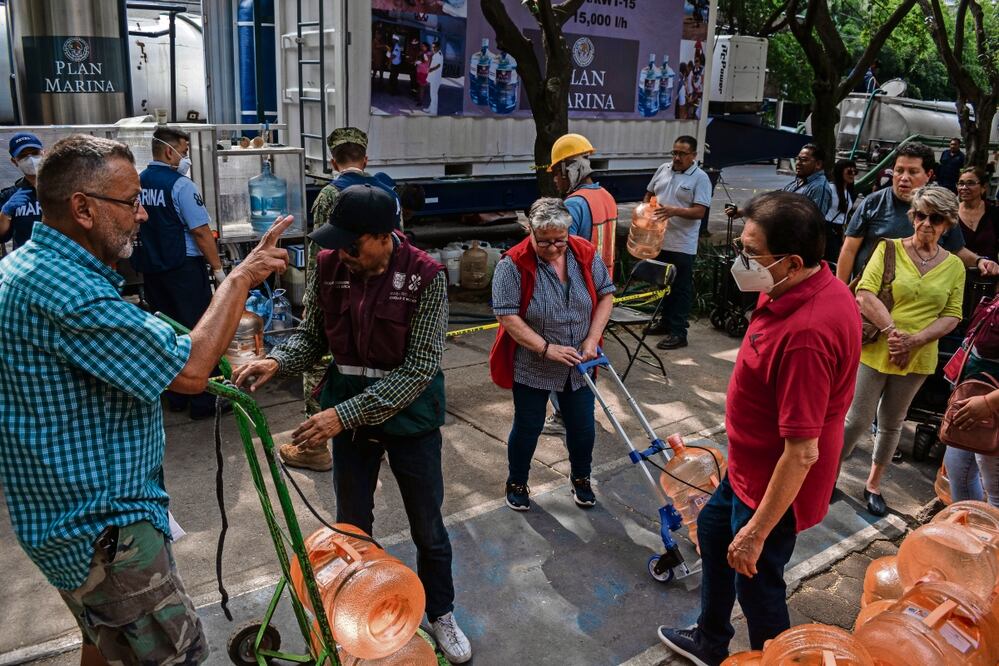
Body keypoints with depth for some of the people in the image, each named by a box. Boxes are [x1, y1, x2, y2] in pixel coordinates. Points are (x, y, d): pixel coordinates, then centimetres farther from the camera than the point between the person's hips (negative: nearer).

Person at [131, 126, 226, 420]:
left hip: (151, 270, 7)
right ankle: (202, 402, 5)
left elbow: (136, 228, 15)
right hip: (183, 267, -7)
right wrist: (218, 268, -11)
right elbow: (201, 231, -17)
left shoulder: (137, 183, 6)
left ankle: (176, 398, 24)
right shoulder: (180, 184, -15)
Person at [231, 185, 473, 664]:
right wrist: (277, 361, -20)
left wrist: (346, 414, -27)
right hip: (347, 410, 3)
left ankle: (441, 615, 38)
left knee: (427, 526, 14)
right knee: (351, 524, 17)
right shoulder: (328, 266, -9)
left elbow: (419, 369, -23)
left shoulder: (425, 277, -21)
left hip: (408, 410, -3)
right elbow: (313, 334, 2)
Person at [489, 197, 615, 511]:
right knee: (528, 427, 11)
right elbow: (507, 317, -21)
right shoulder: (513, 264, -20)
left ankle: (581, 479, 39)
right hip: (531, 365, -3)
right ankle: (516, 484, 34)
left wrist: (592, 340, -9)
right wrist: (547, 349, -24)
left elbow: (605, 296, 2)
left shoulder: (586, 254, -7)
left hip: (577, 364, 4)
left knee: (583, 426, 14)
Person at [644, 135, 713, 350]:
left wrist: (675, 211, -30)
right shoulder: (663, 169, 9)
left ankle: (678, 332, 4)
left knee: (681, 289, 0)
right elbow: (649, 194, 20)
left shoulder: (700, 178, -9)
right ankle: (667, 321, 34)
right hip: (658, 240, 7)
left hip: (682, 245, -6)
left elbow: (699, 212, -16)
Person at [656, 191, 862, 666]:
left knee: (756, 583, 12)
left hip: (775, 483, -10)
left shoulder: (806, 335, -38)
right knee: (713, 528, 28)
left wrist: (757, 532, -23)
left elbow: (802, 452, -33)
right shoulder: (817, 285, -7)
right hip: (752, 465, 11)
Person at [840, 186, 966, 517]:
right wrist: (892, 331, -25)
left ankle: (873, 484, 33)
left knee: (891, 424, 16)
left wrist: (914, 340, -17)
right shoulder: (890, 248, -6)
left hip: (917, 359, 3)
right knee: (858, 420, 0)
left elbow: (952, 316, -1)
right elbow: (865, 294, -15)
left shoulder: (954, 266, 2)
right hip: (875, 350, -3)